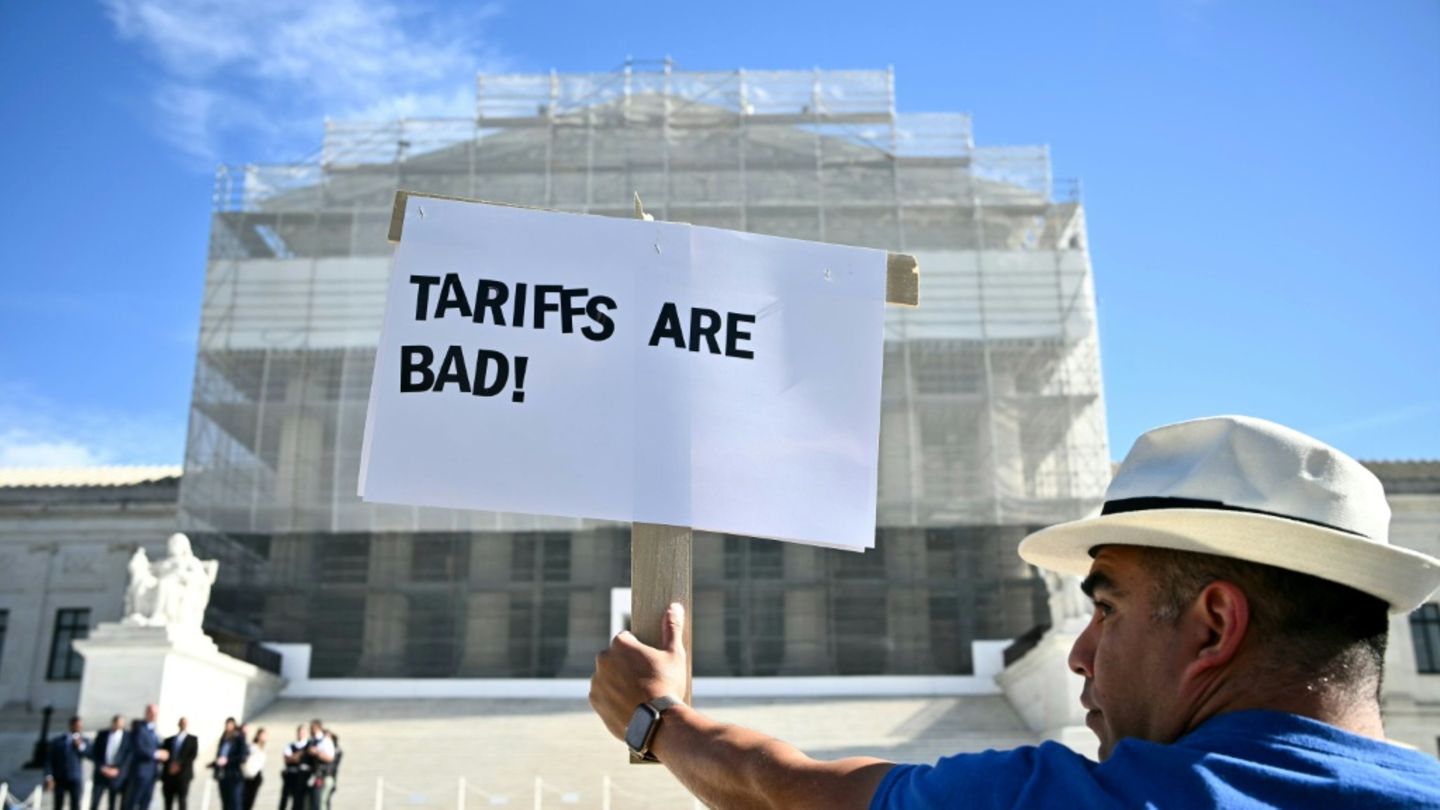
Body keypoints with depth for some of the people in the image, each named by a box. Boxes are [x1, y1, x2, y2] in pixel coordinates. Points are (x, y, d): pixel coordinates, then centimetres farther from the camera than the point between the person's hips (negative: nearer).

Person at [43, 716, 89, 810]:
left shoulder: (84, 741, 8)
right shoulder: (57, 741, 6)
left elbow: (91, 754, -8)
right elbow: (49, 760, 2)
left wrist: (80, 746, -20)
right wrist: (49, 777, -8)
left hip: (76, 779, 0)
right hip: (59, 779, 0)